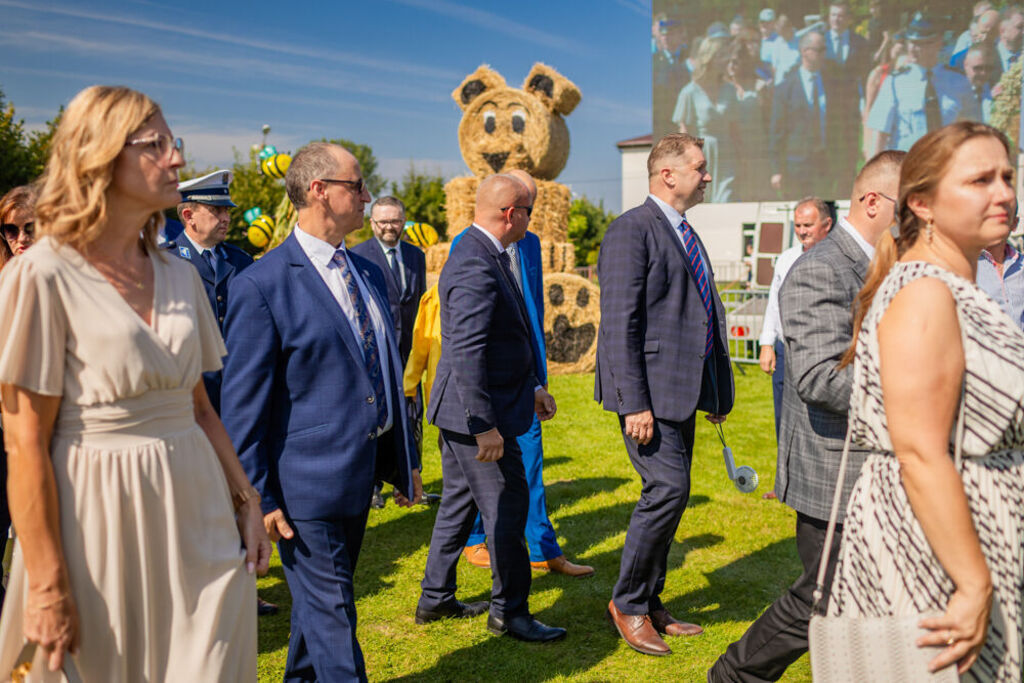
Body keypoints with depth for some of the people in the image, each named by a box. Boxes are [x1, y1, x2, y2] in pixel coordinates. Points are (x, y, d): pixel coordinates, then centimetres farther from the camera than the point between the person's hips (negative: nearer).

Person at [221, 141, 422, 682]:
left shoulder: (369, 274, 9)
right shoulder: (261, 284, -15)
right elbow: (242, 404, -13)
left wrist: (403, 461, 16)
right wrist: (257, 496, -13)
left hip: (362, 473, 8)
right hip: (307, 482, -7)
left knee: (319, 601, 23)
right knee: (330, 613, 2)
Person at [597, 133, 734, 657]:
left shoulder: (686, 235, 19)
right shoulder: (632, 230, -10)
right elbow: (619, 324, -17)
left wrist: (717, 389, 16)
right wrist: (634, 403, -22)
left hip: (684, 389, 9)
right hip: (649, 389, -9)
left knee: (668, 495, 12)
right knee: (668, 488, -12)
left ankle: (649, 604, 24)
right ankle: (627, 603, 6)